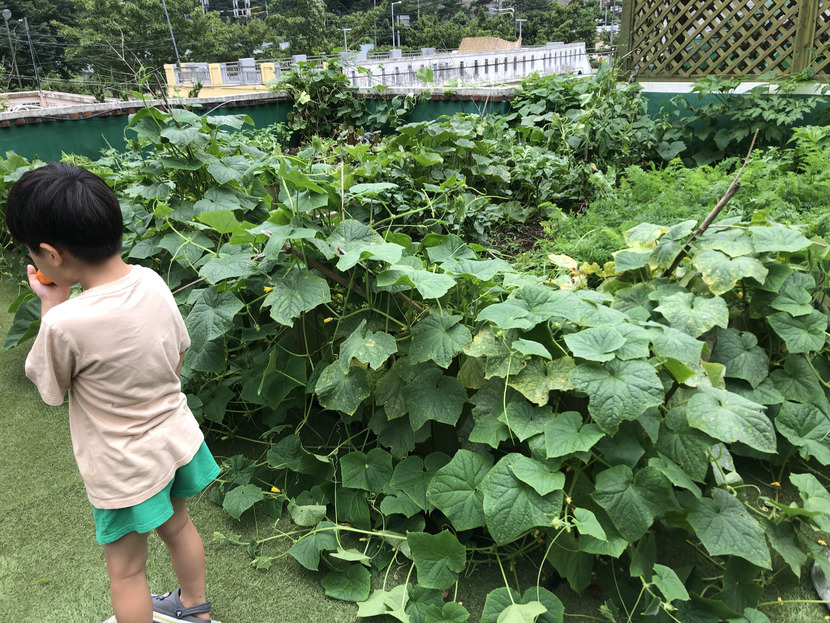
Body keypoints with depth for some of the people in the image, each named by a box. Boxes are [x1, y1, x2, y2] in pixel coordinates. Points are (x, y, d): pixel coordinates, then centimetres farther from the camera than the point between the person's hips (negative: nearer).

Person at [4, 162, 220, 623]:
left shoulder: (65, 324, -31)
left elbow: (49, 389, -9)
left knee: (126, 568, 18)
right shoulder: (153, 283, -13)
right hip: (178, 440, 7)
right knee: (177, 525, 30)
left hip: (126, 469, -6)